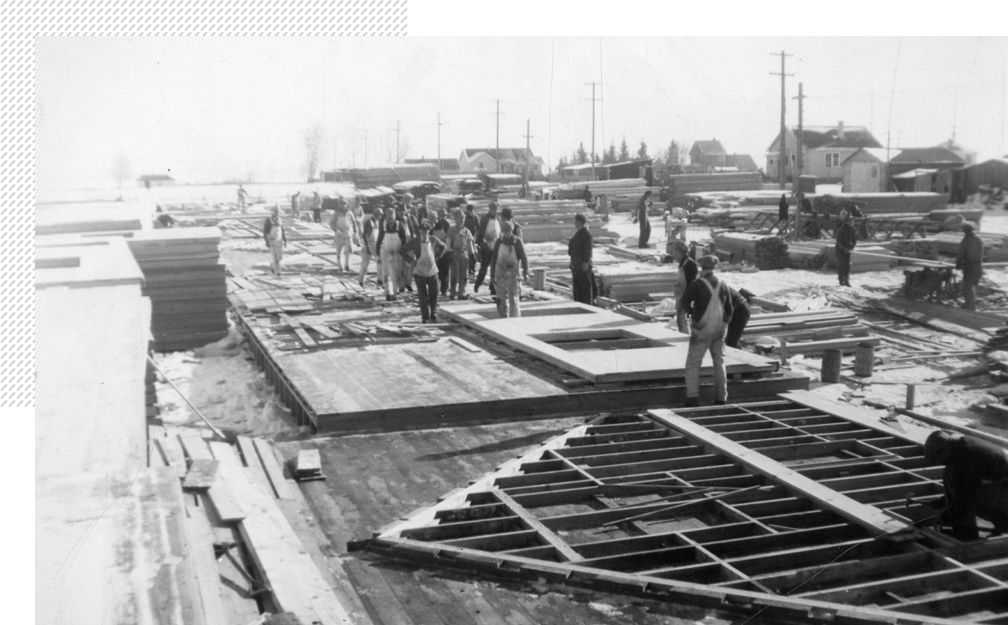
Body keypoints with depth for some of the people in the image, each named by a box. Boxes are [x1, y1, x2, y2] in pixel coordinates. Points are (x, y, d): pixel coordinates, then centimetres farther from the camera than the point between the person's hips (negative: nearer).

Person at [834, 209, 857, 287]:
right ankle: (842, 281, -6)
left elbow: (855, 240, 8)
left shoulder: (853, 230, -2)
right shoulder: (841, 229, -18)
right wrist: (844, 249, -26)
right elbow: (838, 241, -18)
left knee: (848, 265, -1)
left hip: (848, 249, 5)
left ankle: (847, 281, 3)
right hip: (840, 249, -5)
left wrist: (851, 248, -8)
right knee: (841, 264, -10)